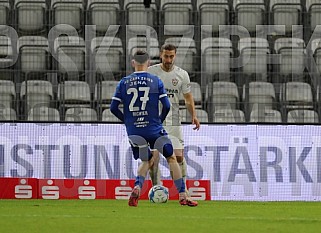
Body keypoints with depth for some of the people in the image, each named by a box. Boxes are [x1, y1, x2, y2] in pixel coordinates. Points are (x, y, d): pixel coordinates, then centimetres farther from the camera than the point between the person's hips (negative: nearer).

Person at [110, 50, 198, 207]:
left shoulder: (124, 83, 3)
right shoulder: (156, 81, -2)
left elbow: (113, 107, 1)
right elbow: (166, 106, -6)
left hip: (133, 130, 3)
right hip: (153, 128, -2)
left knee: (146, 161, 21)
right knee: (171, 159, 11)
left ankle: (137, 188, -8)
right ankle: (182, 196, 5)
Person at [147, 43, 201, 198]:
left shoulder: (182, 75, 4)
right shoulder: (151, 72, -2)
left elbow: (188, 98, 12)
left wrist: (194, 115, -3)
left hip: (173, 122, 1)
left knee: (179, 156, -4)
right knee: (153, 158, -6)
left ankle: (183, 189, 9)